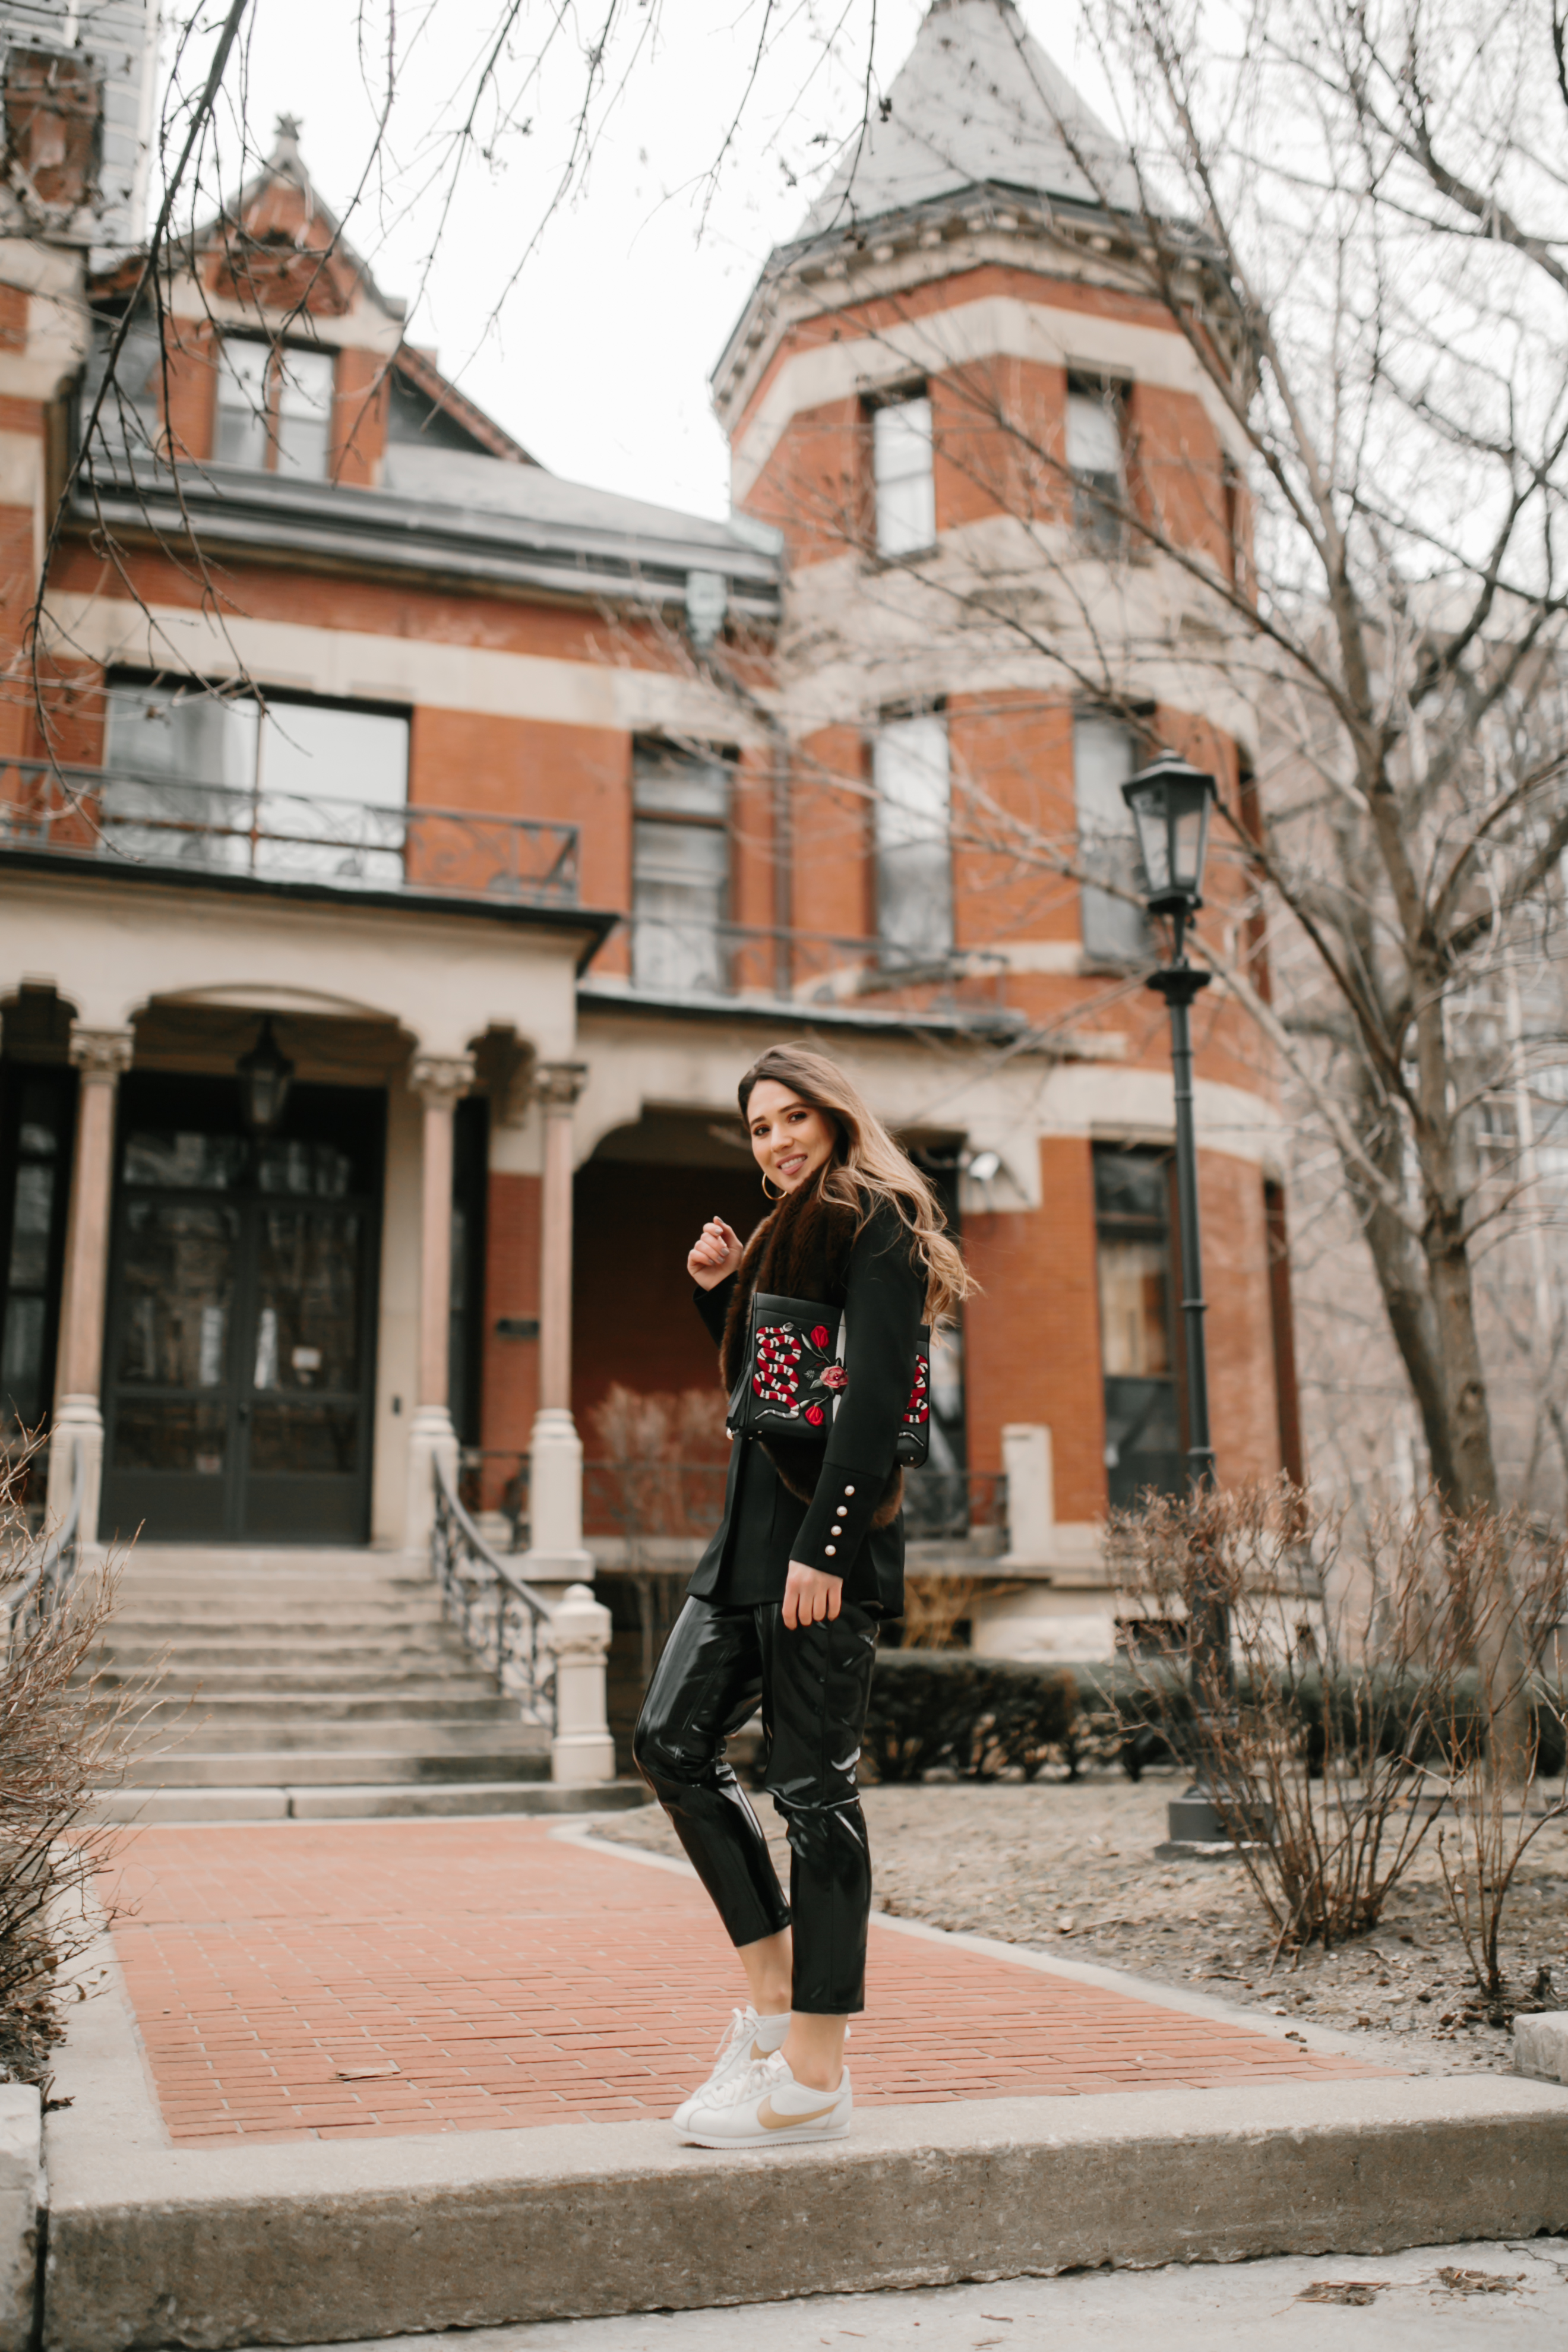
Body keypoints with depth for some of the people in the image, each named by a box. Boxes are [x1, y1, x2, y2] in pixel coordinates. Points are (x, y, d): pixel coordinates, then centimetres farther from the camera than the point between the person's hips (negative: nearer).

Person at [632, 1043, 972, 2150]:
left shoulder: (877, 1221, -8)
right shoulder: (790, 1231, 20)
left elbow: (876, 1393, -18)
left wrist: (824, 1545, -23)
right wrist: (719, 1291, 10)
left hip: (827, 1530, -10)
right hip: (753, 1523, 10)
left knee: (814, 1786, -5)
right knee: (673, 1739, 8)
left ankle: (816, 2074, 4)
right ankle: (776, 1987, 17)